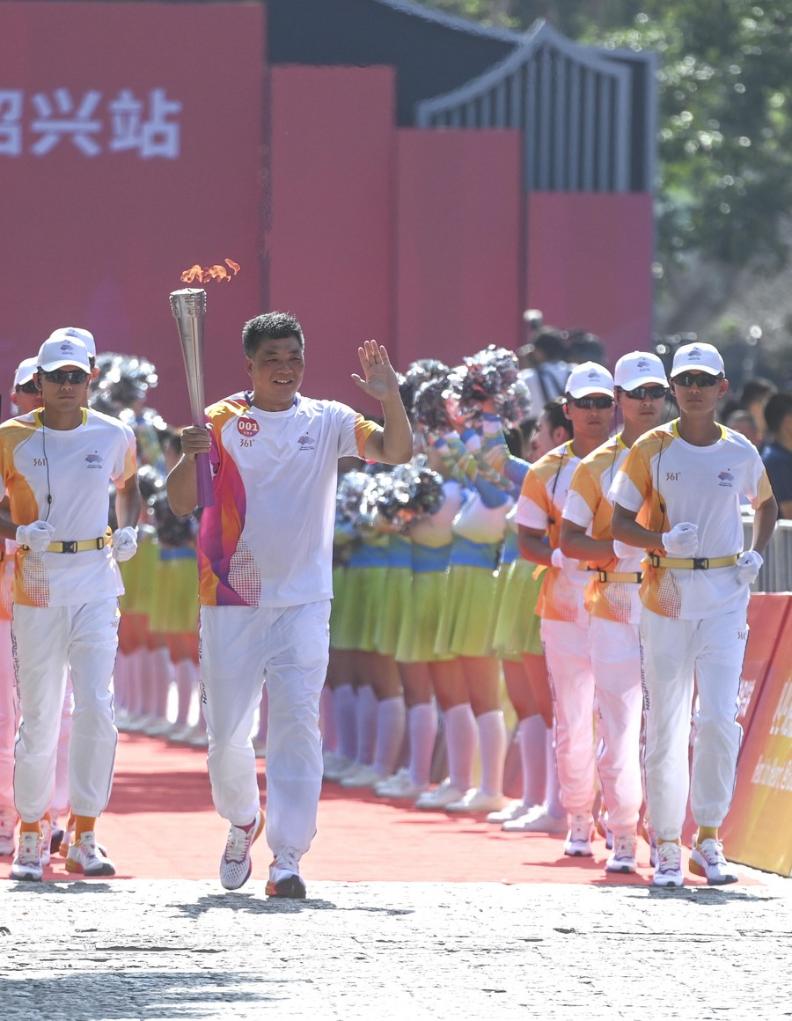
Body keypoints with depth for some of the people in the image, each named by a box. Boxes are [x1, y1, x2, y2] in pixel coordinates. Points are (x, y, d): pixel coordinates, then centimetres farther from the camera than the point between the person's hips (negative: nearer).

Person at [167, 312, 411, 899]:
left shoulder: (327, 422, 3)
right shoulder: (220, 423, 0)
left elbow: (398, 452, -7)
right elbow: (181, 503, -6)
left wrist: (391, 399, -24)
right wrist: (190, 458, -26)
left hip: (303, 601, 0)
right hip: (231, 599, 0)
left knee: (298, 724, -10)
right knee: (226, 729, 7)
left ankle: (287, 860, -12)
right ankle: (242, 823, 36)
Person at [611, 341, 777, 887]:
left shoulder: (740, 451, 6)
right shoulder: (652, 449, 0)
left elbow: (767, 503, 24)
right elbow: (621, 522, 0)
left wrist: (757, 555, 7)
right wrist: (662, 539, -18)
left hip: (726, 595, 1)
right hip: (667, 593, -1)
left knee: (720, 717, -10)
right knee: (665, 722, 0)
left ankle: (709, 839, 0)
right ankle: (667, 846, 8)